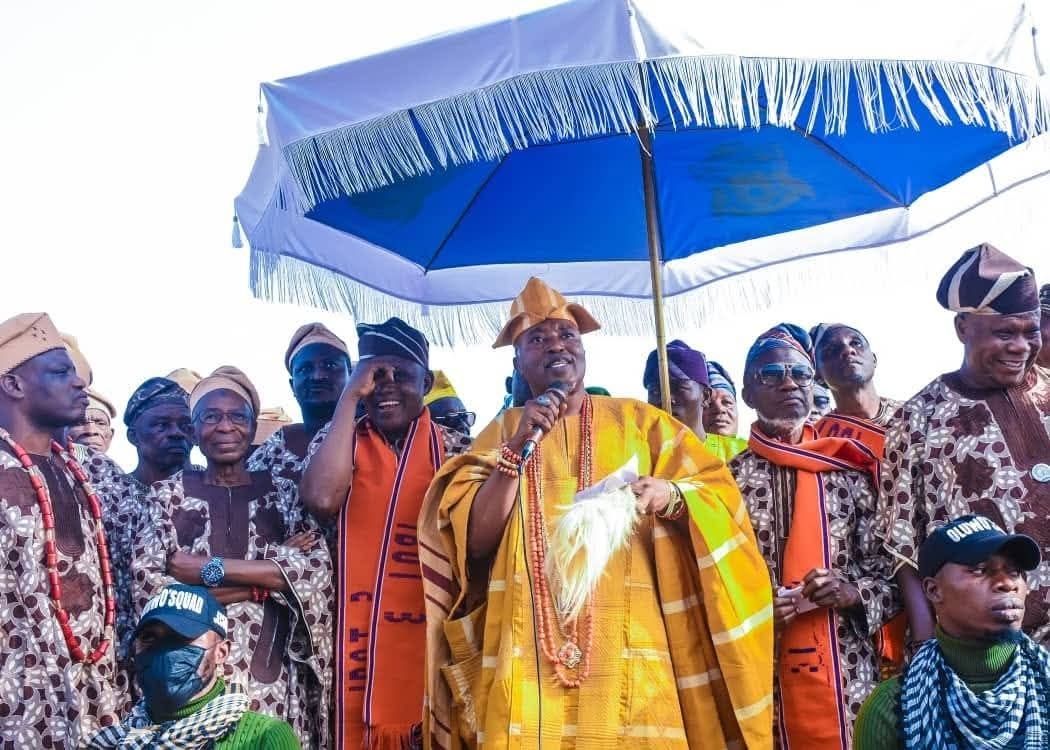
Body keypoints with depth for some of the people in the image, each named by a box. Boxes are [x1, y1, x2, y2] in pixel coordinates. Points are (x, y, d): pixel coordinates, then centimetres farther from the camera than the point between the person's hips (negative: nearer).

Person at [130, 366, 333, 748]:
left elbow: (318, 571, -10)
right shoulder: (167, 494, 3)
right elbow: (147, 586, -10)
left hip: (271, 677, 1)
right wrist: (267, 575, -13)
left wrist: (208, 569, -16)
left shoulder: (283, 496, 4)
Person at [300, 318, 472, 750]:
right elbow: (321, 500, -18)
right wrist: (350, 396, -14)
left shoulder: (454, 449, 4)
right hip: (361, 634, 0)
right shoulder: (343, 440, 4)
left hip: (434, 634, 0)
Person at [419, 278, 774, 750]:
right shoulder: (501, 431, 9)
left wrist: (669, 494, -15)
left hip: (628, 643, 0)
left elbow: (718, 491, 5)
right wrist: (519, 446, -10)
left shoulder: (637, 420, 9)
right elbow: (474, 541, -1)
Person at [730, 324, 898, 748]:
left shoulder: (848, 471, 5)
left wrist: (855, 593, -12)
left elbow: (888, 573, 6)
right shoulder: (728, 479, 0)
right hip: (761, 675, -1)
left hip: (848, 675, 2)